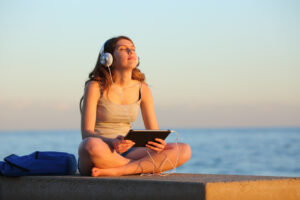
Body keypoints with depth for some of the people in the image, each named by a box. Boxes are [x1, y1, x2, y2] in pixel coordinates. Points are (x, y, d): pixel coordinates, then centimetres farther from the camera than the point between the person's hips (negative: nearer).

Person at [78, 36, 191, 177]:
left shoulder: (143, 89, 7)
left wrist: (158, 143, -19)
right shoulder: (95, 87, -6)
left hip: (125, 154, 5)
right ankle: (145, 166, -20)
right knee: (93, 145, -42)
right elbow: (86, 133, -13)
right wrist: (112, 142, -34)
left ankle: (115, 171, -27)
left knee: (184, 150, -17)